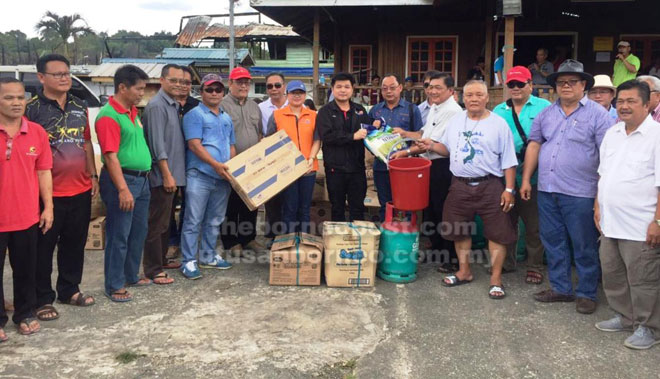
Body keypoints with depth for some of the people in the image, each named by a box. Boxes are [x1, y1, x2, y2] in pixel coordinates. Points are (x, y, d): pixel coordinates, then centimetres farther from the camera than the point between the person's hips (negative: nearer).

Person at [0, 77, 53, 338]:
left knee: (26, 270, 15)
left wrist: (48, 207, 4)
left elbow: (43, 172, 7)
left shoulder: (37, 132, 1)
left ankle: (25, 314, 30)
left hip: (28, 218, 3)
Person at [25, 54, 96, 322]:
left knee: (75, 244, 16)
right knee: (44, 247, 5)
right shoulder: (32, 109, -9)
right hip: (49, 192, -6)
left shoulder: (80, 107, 10)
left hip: (81, 189, 6)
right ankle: (43, 299, 18)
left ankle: (69, 290, 32)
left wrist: (93, 175, 14)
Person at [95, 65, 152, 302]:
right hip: (121, 179, -9)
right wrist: (123, 189, -24)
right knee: (119, 235, 0)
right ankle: (114, 285, 11)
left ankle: (131, 276, 32)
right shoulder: (109, 116, -16)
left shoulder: (132, 111, 12)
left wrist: (145, 175, 15)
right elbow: (110, 156, -21)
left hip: (141, 178, 9)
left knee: (138, 232, 18)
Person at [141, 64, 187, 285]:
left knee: (166, 221, 18)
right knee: (157, 224, -3)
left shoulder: (175, 106, 14)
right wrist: (167, 174, -21)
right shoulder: (156, 106, -14)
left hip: (173, 173, 9)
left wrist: (174, 174, 15)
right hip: (162, 175, -9)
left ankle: (162, 259, 31)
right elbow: (157, 143, -19)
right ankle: (153, 270, 4)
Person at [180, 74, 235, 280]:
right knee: (193, 221, -4)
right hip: (199, 176, -7)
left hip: (223, 178, 7)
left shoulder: (226, 118, 19)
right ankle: (189, 261, 3)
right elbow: (195, 145, -14)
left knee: (214, 221, 14)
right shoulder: (194, 115, -4)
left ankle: (208, 256, 26)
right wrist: (216, 164, -21)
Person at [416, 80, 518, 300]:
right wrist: (432, 146, -3)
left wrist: (509, 189, -10)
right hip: (460, 185, 4)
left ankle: (496, 279, 12)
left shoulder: (499, 124, -5)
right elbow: (447, 148, 18)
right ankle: (464, 271, 32)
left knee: (497, 232, -1)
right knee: (459, 231, 14)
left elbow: (508, 161, -5)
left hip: (490, 186, -4)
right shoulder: (455, 121, 7)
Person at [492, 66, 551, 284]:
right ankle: (506, 261, 29)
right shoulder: (499, 110, 13)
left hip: (532, 177, -4)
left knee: (533, 225, 5)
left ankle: (535, 267, 18)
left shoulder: (544, 107, -1)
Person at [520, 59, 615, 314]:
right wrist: (526, 180, 10)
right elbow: (534, 145, 14)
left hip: (580, 194, -5)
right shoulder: (546, 114, 11)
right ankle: (560, 288, 27)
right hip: (547, 191, 5)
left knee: (584, 247, 5)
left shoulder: (597, 114, -4)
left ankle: (586, 293, 19)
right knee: (553, 242, 13)